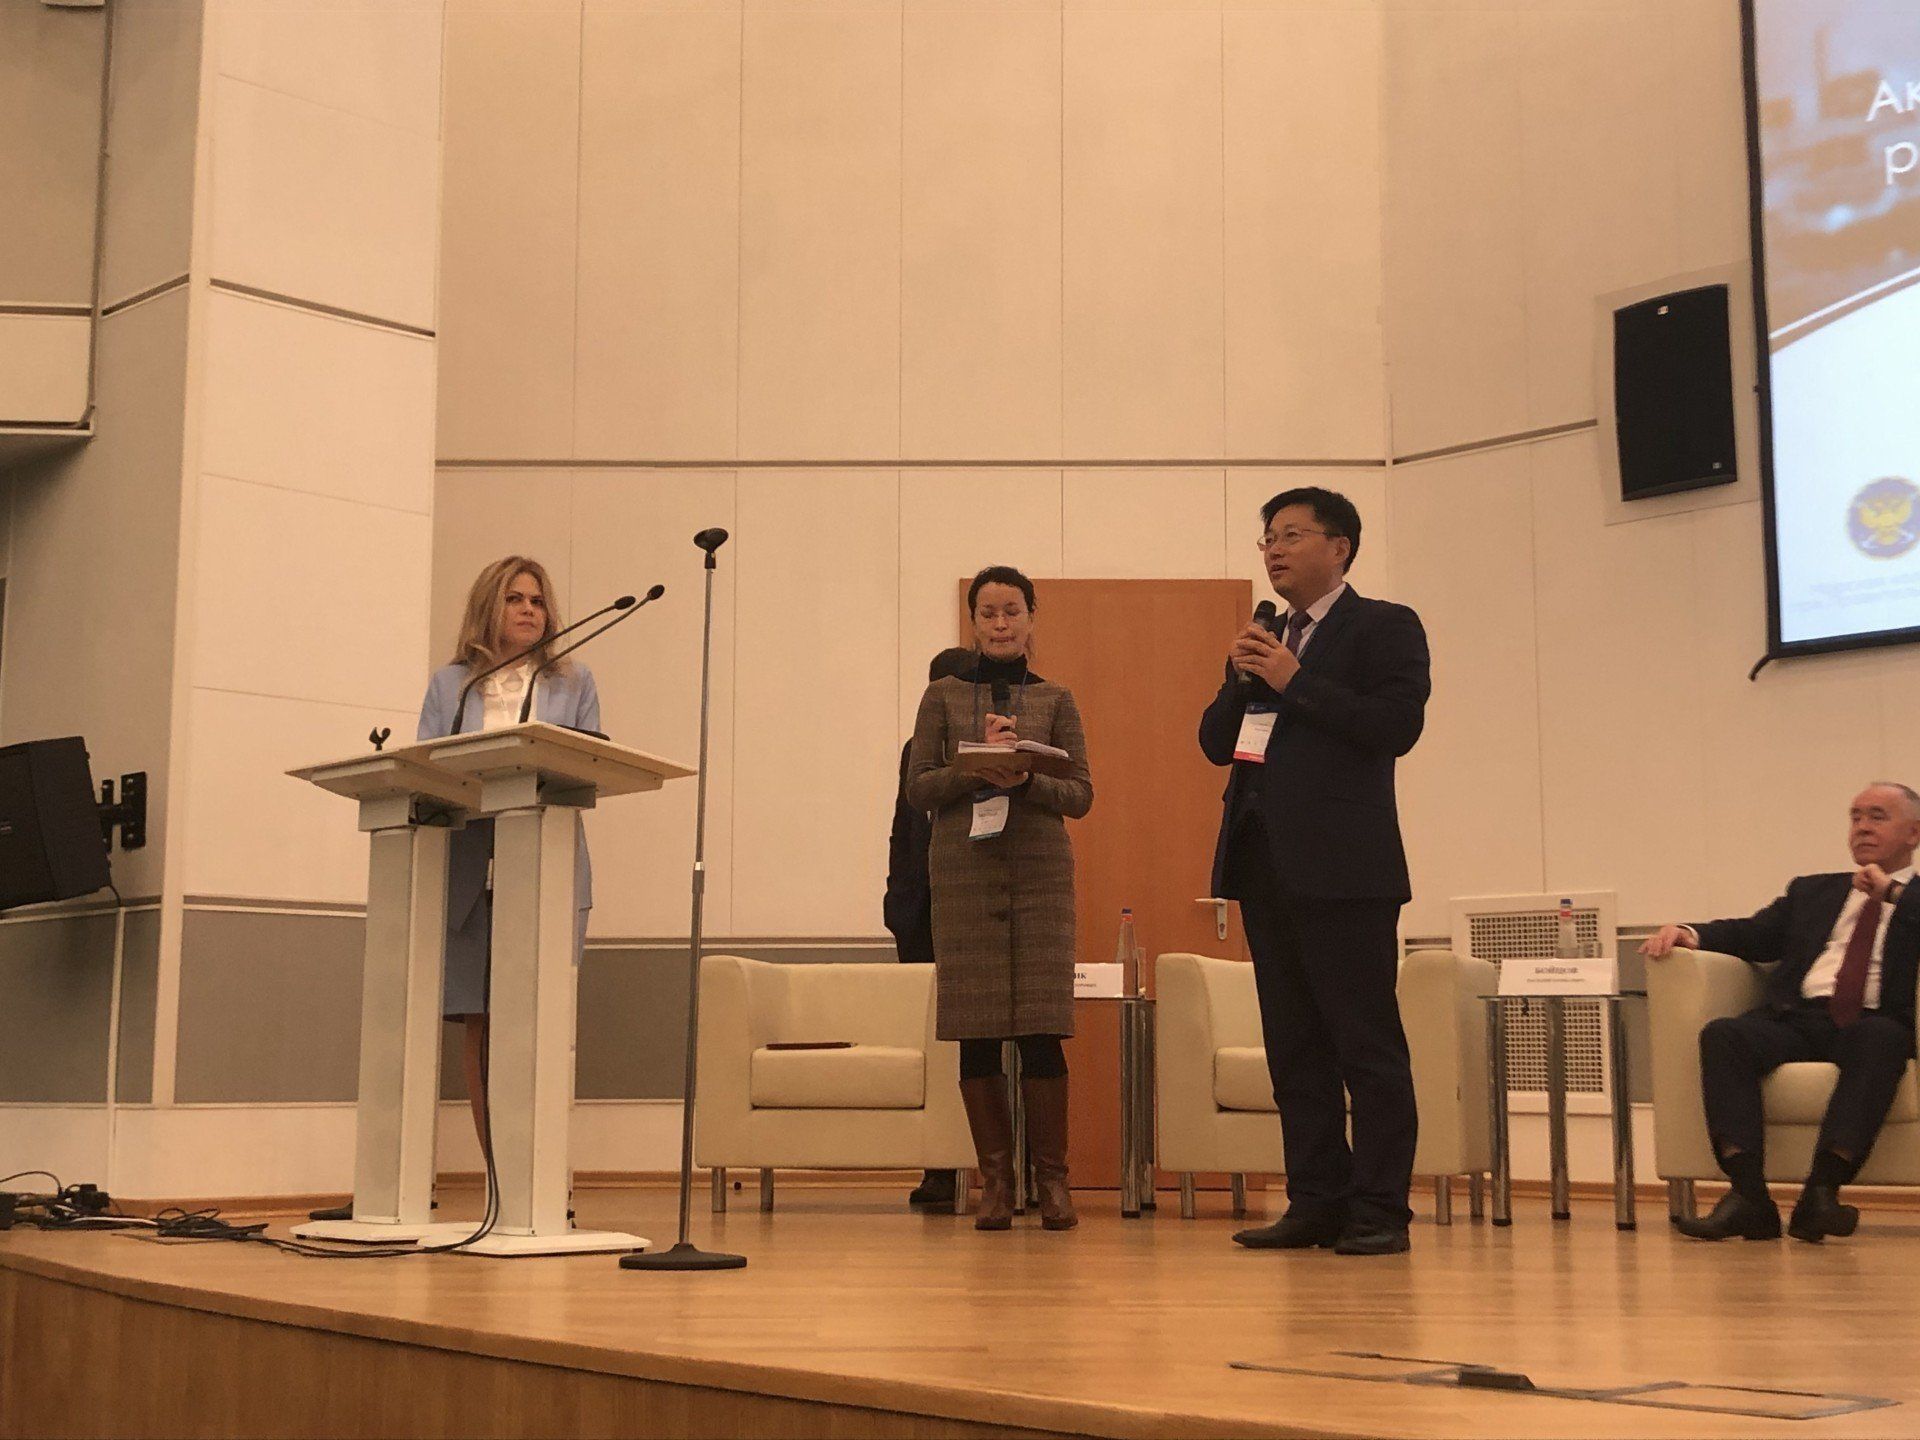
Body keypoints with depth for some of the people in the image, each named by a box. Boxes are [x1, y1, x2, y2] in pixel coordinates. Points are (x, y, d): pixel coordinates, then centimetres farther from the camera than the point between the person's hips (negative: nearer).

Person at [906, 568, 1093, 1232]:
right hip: (964, 872, 0)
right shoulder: (943, 696, 11)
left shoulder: (1055, 700, 12)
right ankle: (995, 1180, 8)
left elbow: (1080, 794, 5)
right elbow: (918, 788, 5)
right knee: (977, 1034, 0)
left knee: (1040, 1032, -5)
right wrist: (978, 769, -12)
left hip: (1041, 873, 0)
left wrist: (1025, 779, -13)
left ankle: (1052, 1179, 3)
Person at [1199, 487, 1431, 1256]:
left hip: (1342, 865, -7)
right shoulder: (1261, 640, 20)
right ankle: (1316, 1202, 13)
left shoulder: (1384, 627, 1)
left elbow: (1396, 725, -14)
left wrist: (1294, 681, -12)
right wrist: (1240, 678, -1)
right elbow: (1216, 742, 16)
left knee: (1366, 1041, -4)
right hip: (1265, 861, 7)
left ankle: (1379, 1210, 0)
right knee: (1294, 1047, 8)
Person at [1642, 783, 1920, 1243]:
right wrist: (1691, 933, -1)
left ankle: (1822, 1190, -44)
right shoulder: (1812, 891, 32)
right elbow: (1753, 935, 19)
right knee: (1723, 1034, -27)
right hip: (1798, 1016, 3)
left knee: (1879, 1039, -38)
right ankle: (1748, 1195, -37)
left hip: (1873, 1023, -3)